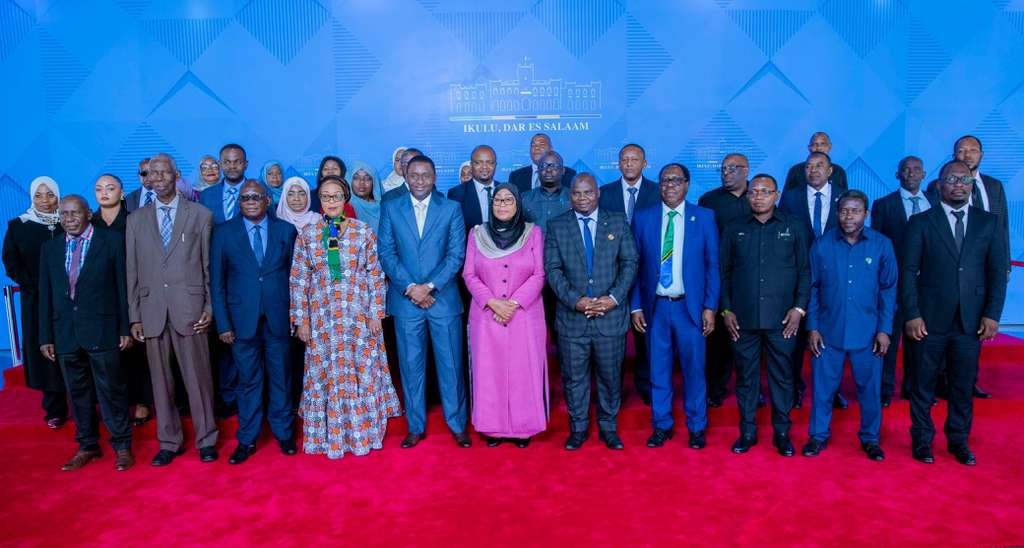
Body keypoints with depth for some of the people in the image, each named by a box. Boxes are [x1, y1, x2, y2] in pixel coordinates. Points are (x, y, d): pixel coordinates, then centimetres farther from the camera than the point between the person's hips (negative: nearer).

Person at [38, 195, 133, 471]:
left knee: (111, 390, 3)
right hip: (65, 333, 4)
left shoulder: (112, 242, -2)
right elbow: (45, 295, 11)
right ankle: (87, 446, 25)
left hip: (101, 330, -4)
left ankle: (122, 446, 15)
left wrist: (125, 328, -5)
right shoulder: (50, 248, 10)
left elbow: (122, 286, -2)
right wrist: (45, 336, 8)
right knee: (78, 392, 12)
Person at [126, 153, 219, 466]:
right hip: (152, 311, 3)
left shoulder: (200, 215, 4)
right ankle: (169, 442, 21)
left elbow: (209, 265, 3)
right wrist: (134, 316, 5)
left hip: (189, 309, -2)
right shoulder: (136, 220, 11)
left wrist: (210, 307, -3)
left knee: (197, 376, 2)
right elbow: (132, 272, 10)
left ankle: (206, 439, 15)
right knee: (161, 379, 9)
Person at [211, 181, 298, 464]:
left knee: (281, 376, 10)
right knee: (248, 380, 8)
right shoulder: (223, 233, 2)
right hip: (242, 318, 0)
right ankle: (247, 439, 21)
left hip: (278, 317, 1)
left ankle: (283, 432, 26)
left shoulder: (286, 230, 3)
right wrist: (223, 323, -3)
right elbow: (217, 282, 2)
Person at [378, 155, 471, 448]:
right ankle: (415, 427, 21)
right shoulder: (390, 208, 6)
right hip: (405, 300, 1)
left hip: (443, 298, -1)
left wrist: (429, 286, -12)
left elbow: (456, 254, -3)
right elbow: (386, 253, 1)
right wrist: (411, 288, -10)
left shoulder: (451, 208, 3)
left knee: (451, 364, 5)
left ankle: (457, 425, 20)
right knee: (411, 365, 8)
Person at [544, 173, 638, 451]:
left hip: (611, 315, 0)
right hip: (572, 316, 0)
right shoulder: (556, 226, 3)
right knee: (574, 377, 9)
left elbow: (630, 262, 0)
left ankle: (608, 427, 28)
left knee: (610, 375, 11)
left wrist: (614, 298, -12)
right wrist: (575, 300, -14)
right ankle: (578, 428, 26)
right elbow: (552, 269, -2)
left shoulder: (618, 222, 4)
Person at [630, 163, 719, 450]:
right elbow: (635, 265, 4)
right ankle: (661, 426, 24)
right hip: (655, 306, 1)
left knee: (694, 369, 6)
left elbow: (713, 265, 1)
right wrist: (636, 306, 0)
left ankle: (697, 428, 23)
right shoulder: (642, 218, 4)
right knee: (658, 370, 9)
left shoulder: (704, 217, 1)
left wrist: (710, 307, -4)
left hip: (690, 306, -1)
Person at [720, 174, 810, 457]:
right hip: (742, 317, 1)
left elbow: (804, 270, 5)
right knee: (745, 375, 7)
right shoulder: (734, 229, 7)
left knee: (782, 375, 6)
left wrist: (799, 307, -4)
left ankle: (782, 433, 20)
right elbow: (724, 272, 9)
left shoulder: (793, 227, 5)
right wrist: (726, 310, 2)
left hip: (782, 317, -1)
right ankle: (747, 431, 19)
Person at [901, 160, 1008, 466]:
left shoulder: (988, 223, 7)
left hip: (971, 322, 2)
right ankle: (922, 441, 21)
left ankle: (959, 441, 26)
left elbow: (997, 272, 5)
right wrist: (912, 315, -9)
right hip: (930, 320, -2)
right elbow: (908, 272, -3)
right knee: (924, 384, 7)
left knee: (963, 386, 10)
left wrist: (992, 314, -3)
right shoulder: (921, 222, 0)